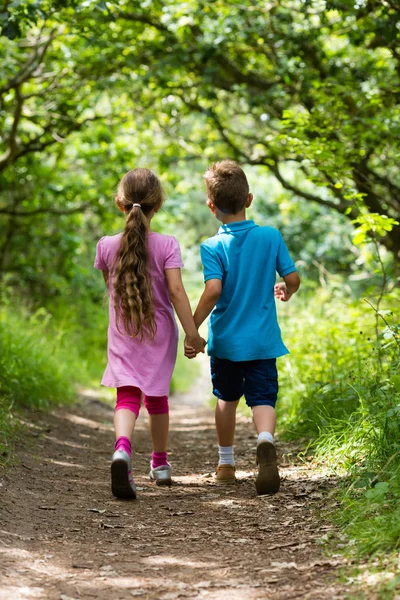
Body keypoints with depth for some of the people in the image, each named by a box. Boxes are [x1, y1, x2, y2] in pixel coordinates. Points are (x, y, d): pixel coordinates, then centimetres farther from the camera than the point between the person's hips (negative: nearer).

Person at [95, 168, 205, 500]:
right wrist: (192, 332, -13)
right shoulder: (167, 245, -10)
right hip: (160, 334, 0)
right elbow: (176, 291, -16)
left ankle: (122, 448, -38)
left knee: (127, 396, -7)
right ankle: (160, 462, 33)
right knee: (157, 396, 18)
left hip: (123, 334, 0)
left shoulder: (107, 245, -4)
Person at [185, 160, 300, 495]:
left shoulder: (213, 247, -11)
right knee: (263, 398, -2)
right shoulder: (271, 237, -4)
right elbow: (293, 279, -2)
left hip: (225, 339, 0)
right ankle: (265, 441, -34)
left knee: (227, 397, 19)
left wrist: (192, 329, -14)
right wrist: (285, 293, 21)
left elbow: (213, 290, -22)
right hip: (262, 340, 0)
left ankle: (226, 463, 31)